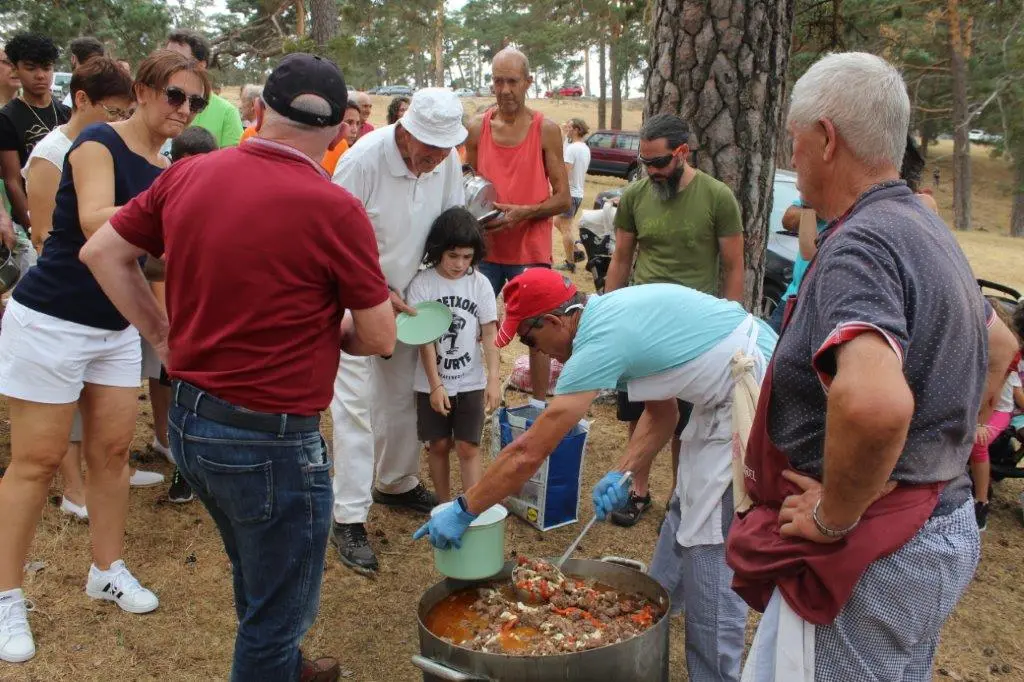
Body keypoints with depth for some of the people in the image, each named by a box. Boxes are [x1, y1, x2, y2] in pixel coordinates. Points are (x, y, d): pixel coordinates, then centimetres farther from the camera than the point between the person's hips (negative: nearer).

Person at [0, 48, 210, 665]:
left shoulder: (171, 171, 7)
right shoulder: (98, 141, -13)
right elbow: (95, 225, -28)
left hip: (116, 326, 7)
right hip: (51, 320, -7)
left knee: (113, 451, 10)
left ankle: (107, 572, 27)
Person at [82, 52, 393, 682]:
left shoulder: (187, 175, -2)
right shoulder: (335, 210, -19)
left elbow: (103, 254, 9)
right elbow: (379, 340, -12)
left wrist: (164, 336, 12)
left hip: (188, 419, 8)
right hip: (269, 440, -7)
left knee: (257, 578, 31)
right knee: (279, 611, 15)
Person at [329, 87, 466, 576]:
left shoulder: (448, 162, -8)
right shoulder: (364, 160, -25)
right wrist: (378, 295, -19)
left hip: (405, 295, 6)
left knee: (404, 397, 14)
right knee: (355, 405, -7)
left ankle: (397, 484, 36)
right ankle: (349, 520, -1)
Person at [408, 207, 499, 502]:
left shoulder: (479, 283, -4)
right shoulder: (422, 284, -9)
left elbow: (490, 334, -2)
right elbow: (425, 340, -10)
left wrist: (494, 379, -10)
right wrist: (436, 385, -13)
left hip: (470, 382, 0)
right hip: (432, 383, 0)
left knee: (468, 446, 0)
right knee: (438, 445, 10)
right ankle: (444, 506, 25)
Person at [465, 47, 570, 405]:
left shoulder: (546, 130, -3)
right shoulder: (477, 128, 5)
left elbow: (563, 199, -3)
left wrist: (523, 212, -19)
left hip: (530, 248, -2)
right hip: (484, 246, 2)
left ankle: (539, 408, 21)